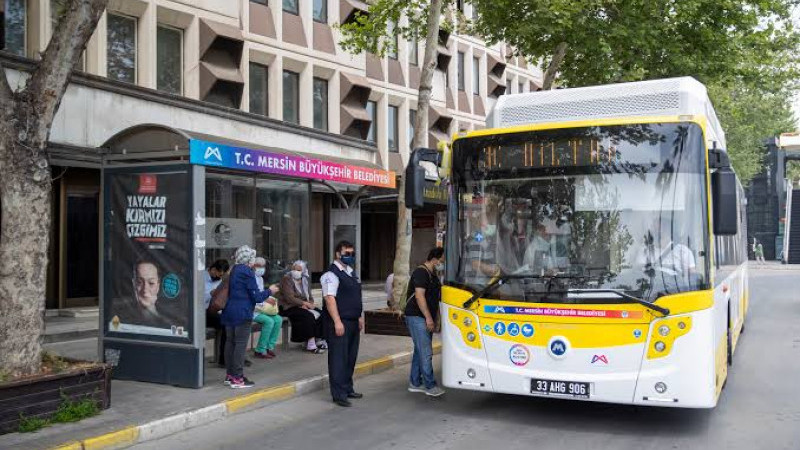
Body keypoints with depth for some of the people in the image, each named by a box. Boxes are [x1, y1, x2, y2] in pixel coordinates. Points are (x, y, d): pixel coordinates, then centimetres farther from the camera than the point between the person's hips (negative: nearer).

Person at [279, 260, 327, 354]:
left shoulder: (305, 279, 11)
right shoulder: (286, 279, -9)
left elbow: (309, 296, 12)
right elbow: (289, 298, -17)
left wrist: (310, 303, -11)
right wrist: (305, 303, -21)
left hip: (304, 305, 7)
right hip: (290, 307, -7)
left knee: (320, 314, -15)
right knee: (308, 316, -31)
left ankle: (318, 340, -6)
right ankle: (311, 345, -29)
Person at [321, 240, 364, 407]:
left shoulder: (350, 273, 16)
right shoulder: (332, 274, -12)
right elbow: (330, 298, -19)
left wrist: (359, 316, 20)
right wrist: (337, 322, -24)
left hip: (353, 322, 9)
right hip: (339, 323, -9)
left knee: (350, 357, 15)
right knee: (338, 358, -4)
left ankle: (347, 389, 26)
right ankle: (339, 395, 1)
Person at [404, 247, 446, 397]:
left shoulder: (433, 275, 17)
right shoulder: (421, 272, -13)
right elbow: (419, 295, -21)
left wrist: (435, 317, 20)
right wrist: (428, 317, -22)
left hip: (426, 318, 10)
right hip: (417, 317, -10)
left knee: (420, 351, 13)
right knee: (426, 353, -9)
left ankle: (415, 383, 20)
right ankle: (430, 386, -5)